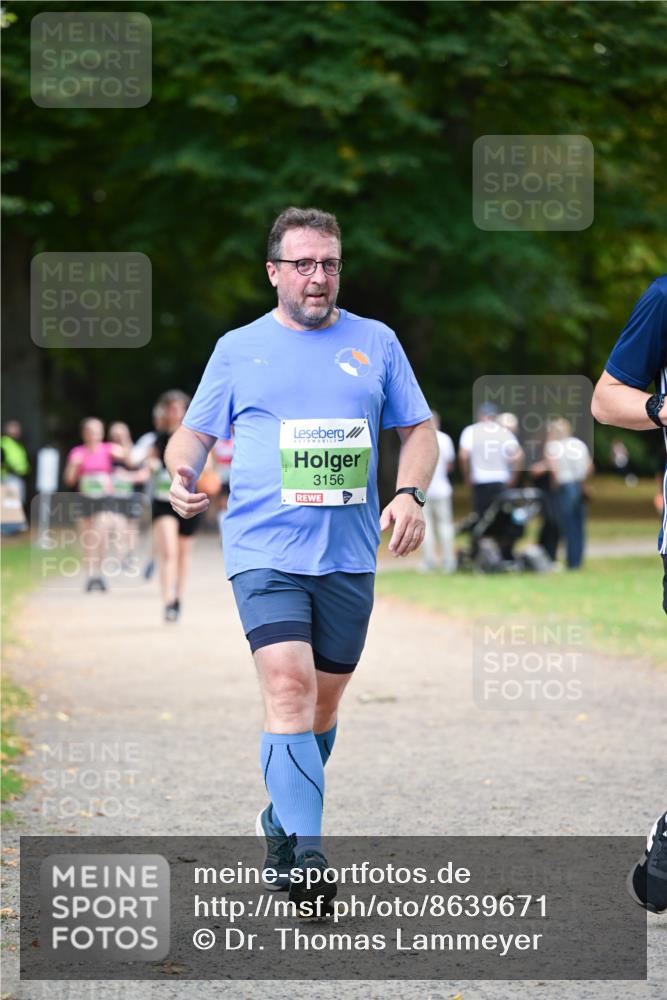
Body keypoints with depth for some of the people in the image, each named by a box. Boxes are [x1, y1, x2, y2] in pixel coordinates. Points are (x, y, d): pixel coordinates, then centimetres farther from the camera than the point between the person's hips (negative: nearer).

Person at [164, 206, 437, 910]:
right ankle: (306, 857, -24)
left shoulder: (376, 343, 11)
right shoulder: (238, 349, 8)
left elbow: (418, 430, 15)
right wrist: (181, 471, -10)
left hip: (349, 556, 3)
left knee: (324, 700, 10)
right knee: (288, 686, -19)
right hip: (264, 549, -3)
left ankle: (281, 823, 33)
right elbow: (194, 434, 12)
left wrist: (409, 492, -4)